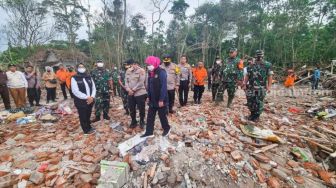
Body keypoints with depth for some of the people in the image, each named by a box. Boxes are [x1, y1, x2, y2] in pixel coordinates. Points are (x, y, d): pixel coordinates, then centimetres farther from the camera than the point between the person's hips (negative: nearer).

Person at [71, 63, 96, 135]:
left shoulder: (89, 77, 10)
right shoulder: (74, 78, -6)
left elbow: (94, 88, 5)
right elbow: (75, 91, -16)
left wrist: (92, 97, -11)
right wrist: (86, 97, -20)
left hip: (90, 101, 5)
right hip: (80, 102, -4)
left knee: (88, 115, 19)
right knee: (83, 116, 8)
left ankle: (89, 127, 35)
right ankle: (87, 130, 23)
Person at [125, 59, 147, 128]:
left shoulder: (141, 70, -8)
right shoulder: (128, 71, 10)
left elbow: (141, 82, -16)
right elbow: (126, 81, 6)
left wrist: (133, 90, -15)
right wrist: (128, 89, -11)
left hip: (140, 93, -5)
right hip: (130, 94, 5)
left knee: (141, 109, 6)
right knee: (131, 109, 14)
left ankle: (142, 121, 28)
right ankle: (133, 121, 34)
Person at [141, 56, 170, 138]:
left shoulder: (161, 72, -17)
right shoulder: (150, 73, 7)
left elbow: (163, 87, -20)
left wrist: (161, 100, -22)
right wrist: (148, 97, 12)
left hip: (160, 100, -7)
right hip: (152, 99, 7)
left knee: (162, 115, 9)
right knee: (150, 116, 11)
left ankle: (167, 129, 33)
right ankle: (149, 132, 24)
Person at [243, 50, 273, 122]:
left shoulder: (267, 65, 2)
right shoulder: (251, 65, 9)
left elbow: (270, 76, -2)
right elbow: (247, 76, 11)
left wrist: (269, 87, -9)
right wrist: (245, 84, 5)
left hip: (261, 88, -3)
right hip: (251, 87, 3)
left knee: (259, 103, 0)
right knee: (250, 102, 6)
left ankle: (257, 116, 16)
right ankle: (252, 114, 27)